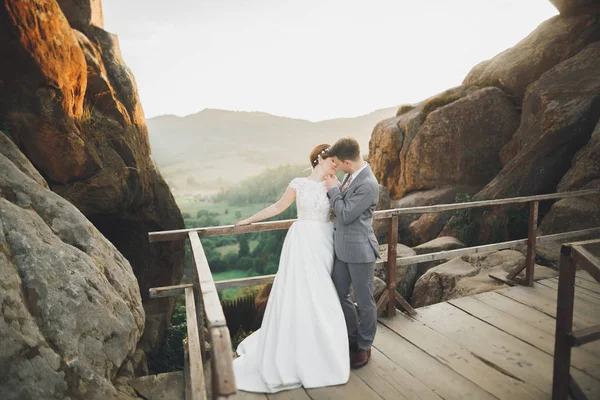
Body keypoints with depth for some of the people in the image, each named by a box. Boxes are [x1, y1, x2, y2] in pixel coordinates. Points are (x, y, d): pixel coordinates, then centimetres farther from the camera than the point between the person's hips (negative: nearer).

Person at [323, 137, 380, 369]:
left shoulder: (368, 185, -23)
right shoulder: (352, 174, 5)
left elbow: (346, 214, -19)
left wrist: (333, 190, -11)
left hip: (359, 250, -9)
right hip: (343, 248, 9)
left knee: (364, 301, 8)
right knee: (338, 294, 17)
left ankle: (364, 346, 28)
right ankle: (352, 337, 37)